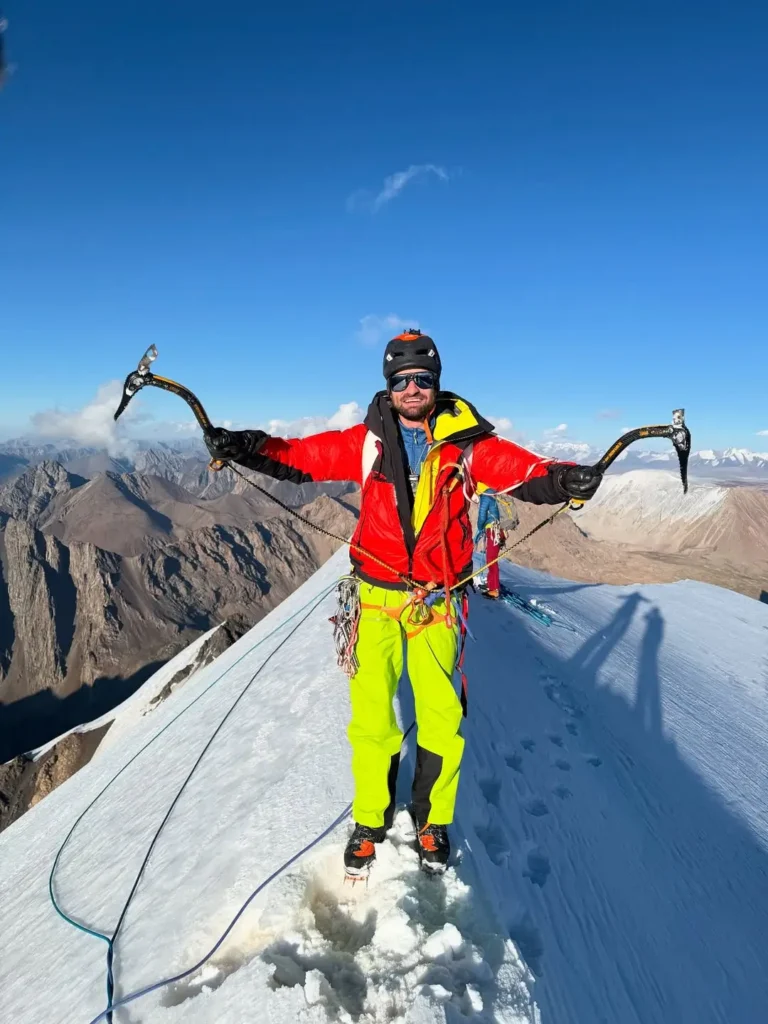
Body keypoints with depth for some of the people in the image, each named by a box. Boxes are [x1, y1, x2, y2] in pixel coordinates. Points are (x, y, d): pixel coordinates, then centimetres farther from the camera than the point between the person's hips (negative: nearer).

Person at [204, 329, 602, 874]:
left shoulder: (468, 442, -2)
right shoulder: (367, 440, 2)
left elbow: (524, 469, -11)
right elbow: (302, 456, 2)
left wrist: (564, 479, -32)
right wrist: (247, 447, -13)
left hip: (437, 599, 0)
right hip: (377, 594, 1)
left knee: (441, 716, 1)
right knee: (371, 715, 3)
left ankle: (432, 820, 27)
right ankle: (370, 820, 27)